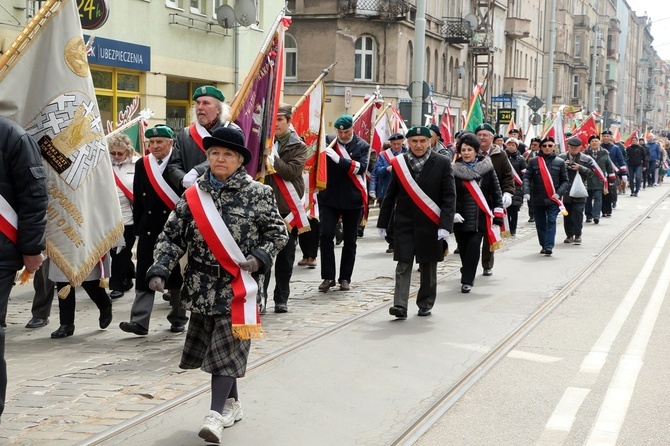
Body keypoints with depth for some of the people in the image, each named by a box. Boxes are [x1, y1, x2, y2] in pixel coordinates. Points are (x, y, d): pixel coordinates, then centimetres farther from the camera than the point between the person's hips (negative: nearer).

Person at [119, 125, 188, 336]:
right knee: (144, 277, -1)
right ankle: (139, 322, -2)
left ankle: (178, 318, 21)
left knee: (176, 275, 8)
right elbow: (138, 200, 9)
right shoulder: (142, 165, 7)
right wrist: (138, 227, 6)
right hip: (149, 230, 3)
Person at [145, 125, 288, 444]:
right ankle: (232, 404, 29)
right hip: (203, 286, 4)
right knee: (212, 346, 13)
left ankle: (216, 414, -9)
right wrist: (160, 269, -11)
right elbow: (172, 236, 4)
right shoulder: (193, 196, 4)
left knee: (227, 348, -8)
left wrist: (260, 257, -15)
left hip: (238, 286, -4)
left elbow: (277, 234, 2)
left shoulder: (258, 194, -4)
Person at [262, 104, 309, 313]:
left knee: (285, 257, 7)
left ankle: (281, 298, 17)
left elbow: (293, 171, -14)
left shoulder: (299, 147, 1)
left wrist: (271, 159, -22)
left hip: (288, 208, -1)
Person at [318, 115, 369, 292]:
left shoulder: (362, 146, -2)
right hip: (329, 197, 1)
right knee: (326, 235, -8)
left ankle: (345, 278, 18)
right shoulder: (328, 141, 2)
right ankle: (328, 277, 1)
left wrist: (338, 159, -26)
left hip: (352, 199, -1)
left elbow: (361, 167, -17)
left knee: (349, 240, 8)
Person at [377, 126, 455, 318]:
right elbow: (390, 195, 8)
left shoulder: (442, 163, -4)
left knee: (428, 266, 9)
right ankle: (400, 306, -7)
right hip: (404, 223, 1)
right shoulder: (399, 163, 2)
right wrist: (383, 222, 8)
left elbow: (449, 197, -6)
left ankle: (425, 304, 23)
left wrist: (445, 225, -16)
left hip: (430, 224, -1)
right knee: (403, 265, -4)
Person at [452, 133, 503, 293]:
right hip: (461, 218, 1)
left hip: (481, 217, 0)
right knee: (464, 248, 6)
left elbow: (496, 192, 4)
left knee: (474, 246, -11)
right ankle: (468, 274, 29)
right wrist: (452, 213, -15)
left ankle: (467, 280, -5)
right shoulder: (454, 170, -1)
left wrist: (498, 215, 0)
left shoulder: (487, 168, 2)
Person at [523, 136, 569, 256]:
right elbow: (527, 178, 1)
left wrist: (559, 193, -10)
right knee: (540, 223, 10)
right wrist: (526, 191, -15)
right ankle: (543, 245, 23)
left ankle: (549, 246, -14)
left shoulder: (559, 162, 3)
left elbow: (565, 181, 5)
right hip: (538, 199, 2)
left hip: (553, 199, -2)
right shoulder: (533, 162, 3)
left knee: (551, 221, -10)